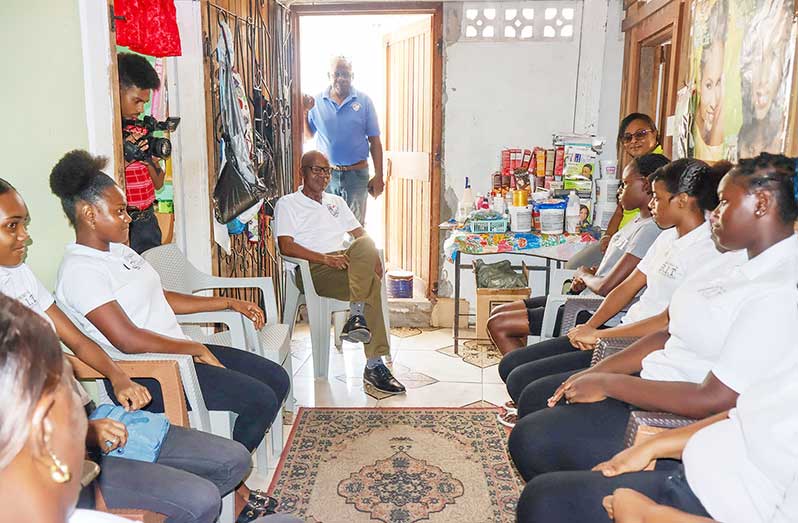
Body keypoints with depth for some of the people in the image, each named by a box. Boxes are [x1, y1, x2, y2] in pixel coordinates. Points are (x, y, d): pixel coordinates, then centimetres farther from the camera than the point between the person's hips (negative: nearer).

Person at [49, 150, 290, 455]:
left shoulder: (118, 251, 13)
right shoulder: (80, 270, -16)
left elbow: (159, 298, 20)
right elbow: (127, 340, -23)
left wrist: (228, 302, 17)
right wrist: (195, 348, -14)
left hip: (176, 351, 10)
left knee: (276, 379, 3)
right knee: (260, 400, -19)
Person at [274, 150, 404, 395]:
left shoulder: (336, 201, 28)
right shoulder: (287, 204, 8)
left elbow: (360, 233, 22)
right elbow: (286, 246, -6)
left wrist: (373, 258, -2)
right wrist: (326, 258, -19)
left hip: (343, 262, 5)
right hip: (312, 270, -5)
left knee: (365, 245, -30)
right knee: (371, 283, -30)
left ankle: (357, 315, -35)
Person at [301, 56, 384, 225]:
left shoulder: (364, 101, 0)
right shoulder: (317, 102, 4)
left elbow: (375, 141, 1)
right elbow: (308, 136, 11)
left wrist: (378, 176, -4)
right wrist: (304, 112, -6)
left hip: (356, 173, -1)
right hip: (326, 174, 1)